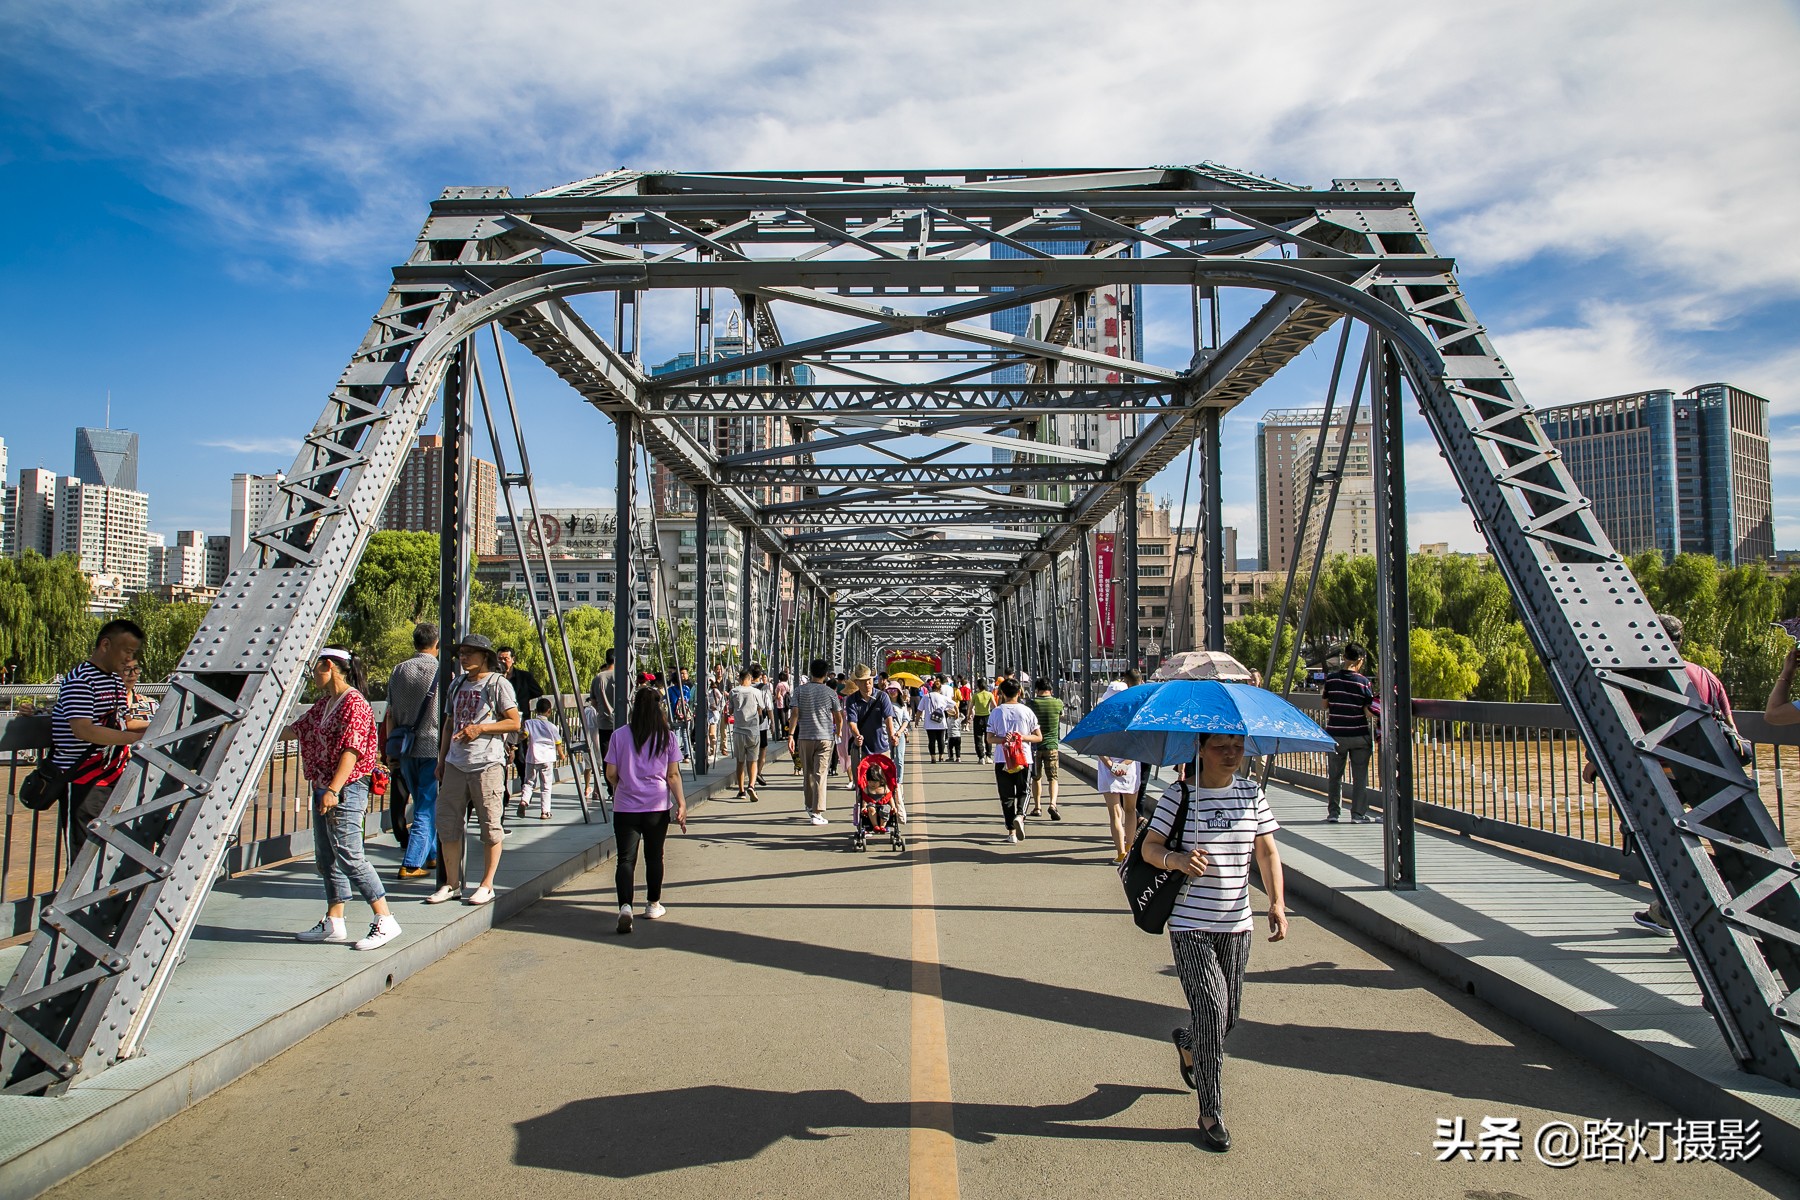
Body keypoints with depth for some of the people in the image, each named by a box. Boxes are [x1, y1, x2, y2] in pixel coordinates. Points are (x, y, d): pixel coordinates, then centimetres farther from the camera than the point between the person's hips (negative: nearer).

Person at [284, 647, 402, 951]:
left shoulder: (354, 703, -14)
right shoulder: (324, 704, 16)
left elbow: (352, 749, -21)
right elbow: (297, 730, 29)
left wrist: (333, 790, -25)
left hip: (346, 790, -10)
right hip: (323, 789, 10)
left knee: (349, 857, -11)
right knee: (326, 859, 13)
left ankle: (385, 921, -7)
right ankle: (333, 924, 22)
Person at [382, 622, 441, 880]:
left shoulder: (398, 671, 7)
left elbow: (390, 716, 10)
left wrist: (390, 750, 16)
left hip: (405, 748, 5)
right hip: (433, 746, -5)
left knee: (423, 804, 19)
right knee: (427, 807, 1)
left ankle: (431, 854, 27)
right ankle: (411, 864, -1)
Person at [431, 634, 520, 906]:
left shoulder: (498, 684, -4)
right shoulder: (458, 685, 17)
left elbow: (514, 723, -7)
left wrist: (479, 728, -16)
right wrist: (441, 759, 19)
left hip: (487, 763, -7)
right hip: (455, 764, 7)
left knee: (490, 826, -1)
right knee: (447, 823, 7)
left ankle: (487, 886, 8)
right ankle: (452, 884, 17)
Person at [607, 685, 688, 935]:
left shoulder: (620, 735, -3)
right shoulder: (666, 737, -1)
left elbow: (611, 774, 0)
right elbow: (673, 775, -3)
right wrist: (681, 804, 2)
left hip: (626, 807, -1)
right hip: (658, 806, 1)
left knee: (626, 858, -1)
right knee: (654, 857, 15)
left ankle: (625, 906, -20)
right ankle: (653, 905, 27)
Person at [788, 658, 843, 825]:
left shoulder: (800, 690, 2)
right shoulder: (830, 692, 1)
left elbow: (795, 713, -6)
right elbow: (839, 717, 5)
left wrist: (791, 735, -5)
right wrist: (838, 733, 22)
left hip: (804, 736, 1)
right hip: (825, 737, -1)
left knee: (807, 774, 15)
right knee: (820, 774, -3)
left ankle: (810, 807, 28)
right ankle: (817, 813, -8)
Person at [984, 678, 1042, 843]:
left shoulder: (996, 712, 0)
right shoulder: (1026, 711, 0)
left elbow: (989, 739, -3)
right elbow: (1039, 737, -1)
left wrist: (1002, 739, -16)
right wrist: (1022, 737, -7)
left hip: (1002, 760, 0)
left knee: (1007, 796, 8)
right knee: (1022, 792, 15)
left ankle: (1011, 831, 5)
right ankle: (1020, 815, -13)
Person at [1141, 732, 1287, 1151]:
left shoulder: (1251, 793, 3)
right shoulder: (1179, 795, -8)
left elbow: (1267, 851, 5)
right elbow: (1149, 847, -9)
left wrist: (1277, 902, -6)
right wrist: (1176, 858, -30)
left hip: (1236, 924, 4)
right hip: (1189, 924, -4)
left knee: (1229, 1014, 13)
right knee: (1211, 1007, -10)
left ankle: (1187, 1044, 48)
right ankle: (1210, 1112, 6)